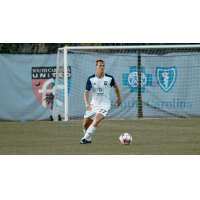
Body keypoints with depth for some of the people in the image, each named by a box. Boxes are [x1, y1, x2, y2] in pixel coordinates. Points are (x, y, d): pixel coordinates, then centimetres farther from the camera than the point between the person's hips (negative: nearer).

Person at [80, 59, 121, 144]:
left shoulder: (109, 78, -8)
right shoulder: (91, 79, -8)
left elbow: (115, 86, 13)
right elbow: (86, 91, -14)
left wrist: (119, 98, 24)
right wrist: (87, 103, -31)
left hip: (105, 105, -3)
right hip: (93, 105, 3)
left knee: (96, 119, -29)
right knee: (85, 124, 9)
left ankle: (85, 138, -27)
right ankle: (88, 139, 35)